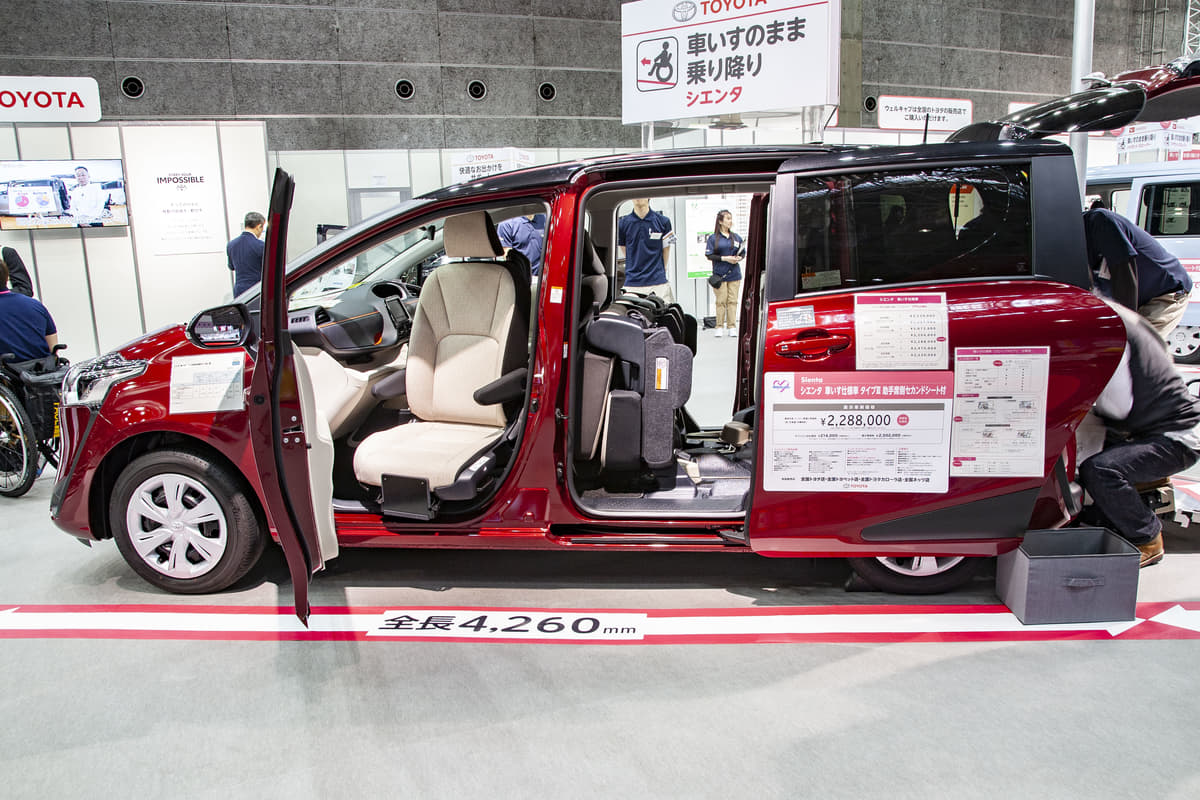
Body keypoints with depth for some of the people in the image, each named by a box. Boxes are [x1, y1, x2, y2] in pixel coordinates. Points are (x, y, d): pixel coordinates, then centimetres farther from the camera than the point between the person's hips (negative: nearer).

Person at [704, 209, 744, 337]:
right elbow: (709, 255, -5)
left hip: (734, 274, 3)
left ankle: (732, 327, 9)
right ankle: (720, 327, 8)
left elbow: (743, 253, 17)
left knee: (733, 301, 4)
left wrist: (739, 258, -5)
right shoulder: (713, 238, -1)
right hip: (719, 274, -3)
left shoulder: (736, 237, 11)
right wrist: (724, 258, -13)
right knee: (721, 301, -1)